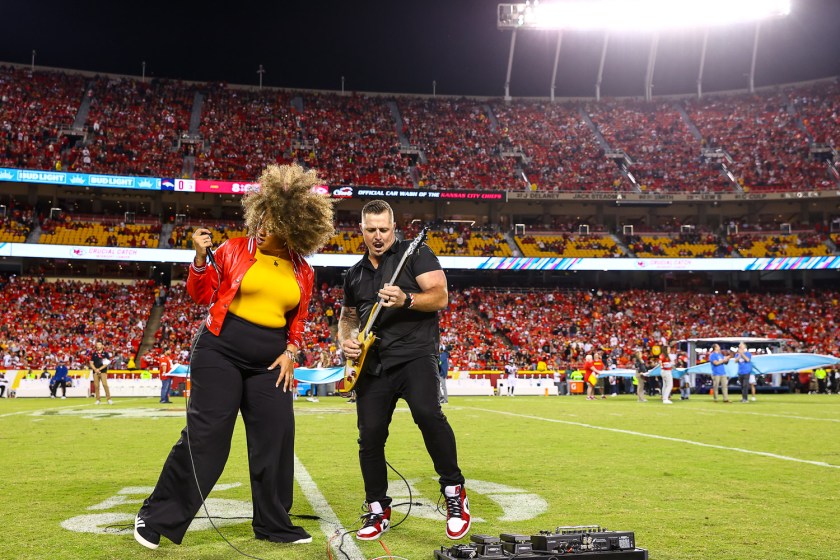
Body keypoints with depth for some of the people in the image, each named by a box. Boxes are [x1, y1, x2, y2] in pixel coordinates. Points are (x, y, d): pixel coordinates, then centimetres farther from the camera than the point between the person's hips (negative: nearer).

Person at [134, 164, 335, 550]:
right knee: (204, 435, -5)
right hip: (220, 352, -4)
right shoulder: (235, 249, -3)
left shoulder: (302, 271, 6)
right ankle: (157, 517, 9)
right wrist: (201, 259, -15)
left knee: (276, 439, 4)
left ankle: (273, 524, 20)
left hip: (269, 363, 4)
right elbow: (202, 295, 0)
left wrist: (290, 352, 1)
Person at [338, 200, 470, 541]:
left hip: (414, 353, -5)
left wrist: (406, 300, -25)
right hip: (372, 363, 6)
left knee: (427, 413, -28)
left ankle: (454, 491, -12)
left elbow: (440, 297, -8)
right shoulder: (355, 274, 19)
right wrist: (345, 341, 7)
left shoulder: (415, 253, 2)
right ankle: (378, 511, 18)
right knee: (370, 436, 1)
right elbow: (347, 316, 28)